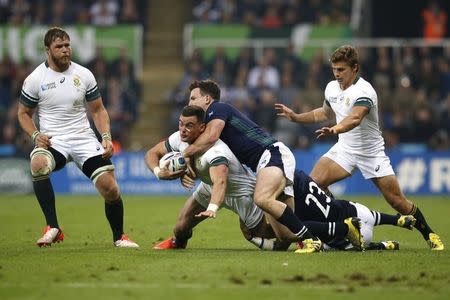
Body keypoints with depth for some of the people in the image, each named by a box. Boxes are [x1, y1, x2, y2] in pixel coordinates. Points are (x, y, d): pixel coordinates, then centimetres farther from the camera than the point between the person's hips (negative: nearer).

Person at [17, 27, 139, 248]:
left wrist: (106, 136, -3)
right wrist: (35, 135, -8)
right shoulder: (35, 79, -1)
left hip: (84, 138, 2)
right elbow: (24, 113, 10)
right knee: (38, 164, -36)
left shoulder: (83, 75, 4)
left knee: (109, 187, -12)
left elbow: (98, 110, 12)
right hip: (52, 140, -2)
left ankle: (119, 237, 12)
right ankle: (53, 228, -28)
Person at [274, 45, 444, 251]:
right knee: (314, 182, -18)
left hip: (372, 152, -6)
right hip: (344, 149, 6)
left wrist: (334, 130, -62)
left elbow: (355, 118, -43)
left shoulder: (364, 91, -23)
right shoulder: (332, 88, 1)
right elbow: (325, 113, 23)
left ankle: (429, 235, 18)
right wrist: (295, 117, 15)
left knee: (397, 201, -4)